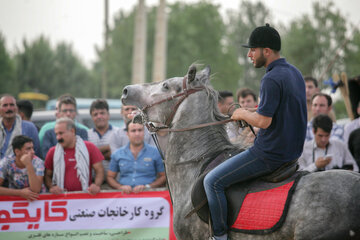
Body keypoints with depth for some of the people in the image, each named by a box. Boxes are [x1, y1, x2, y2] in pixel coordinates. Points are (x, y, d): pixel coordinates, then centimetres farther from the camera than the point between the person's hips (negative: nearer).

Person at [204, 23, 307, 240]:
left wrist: (243, 114, -6)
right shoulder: (295, 73, 9)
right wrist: (252, 114, 14)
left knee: (213, 182, -6)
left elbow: (263, 121, -25)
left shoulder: (271, 79, -21)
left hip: (269, 155, -10)